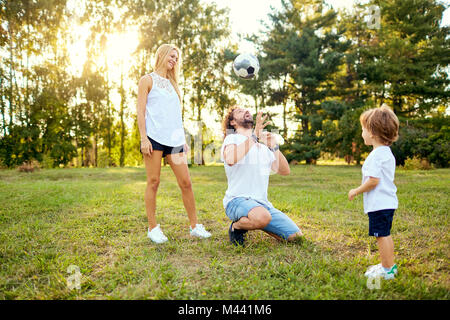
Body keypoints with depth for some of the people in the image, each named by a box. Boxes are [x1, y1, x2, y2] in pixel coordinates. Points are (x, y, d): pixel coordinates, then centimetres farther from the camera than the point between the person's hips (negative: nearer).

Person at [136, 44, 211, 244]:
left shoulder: (172, 84, 24)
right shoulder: (148, 80, 7)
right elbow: (140, 111, -2)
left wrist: (183, 139, 16)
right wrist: (143, 138, -11)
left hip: (174, 139, 5)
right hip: (154, 137, -5)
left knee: (186, 182, 0)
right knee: (153, 182, -2)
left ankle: (194, 226, 9)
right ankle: (153, 228, 8)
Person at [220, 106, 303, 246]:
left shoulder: (263, 146, 21)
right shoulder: (232, 139, 2)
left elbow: (285, 171, 9)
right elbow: (230, 160, -23)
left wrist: (274, 147, -4)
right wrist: (254, 136, -21)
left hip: (262, 203, 7)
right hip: (237, 200, -7)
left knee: (295, 235, -4)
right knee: (263, 217, -38)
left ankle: (254, 222, 16)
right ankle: (236, 226, -5)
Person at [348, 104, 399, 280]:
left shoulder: (376, 155, -19)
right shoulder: (387, 152, 13)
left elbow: (373, 180, -23)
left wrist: (356, 191, -10)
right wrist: (360, 190, 23)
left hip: (379, 204, -10)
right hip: (388, 201, 10)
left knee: (381, 236, -2)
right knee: (386, 235, 19)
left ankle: (387, 270, 7)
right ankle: (389, 265, 30)